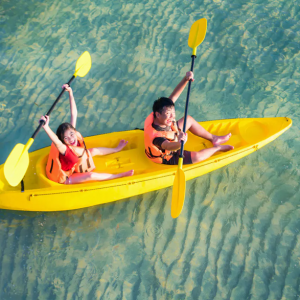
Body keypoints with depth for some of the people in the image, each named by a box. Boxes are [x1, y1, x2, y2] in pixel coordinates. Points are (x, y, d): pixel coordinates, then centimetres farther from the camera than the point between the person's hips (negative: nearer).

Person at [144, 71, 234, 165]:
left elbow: (174, 96, -24)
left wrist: (185, 79, -35)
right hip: (168, 158, -8)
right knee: (197, 156, -18)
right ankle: (217, 147, 17)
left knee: (189, 119, 9)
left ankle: (213, 138, 26)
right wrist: (180, 144, -86)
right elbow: (169, 146, -64)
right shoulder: (155, 136, -46)